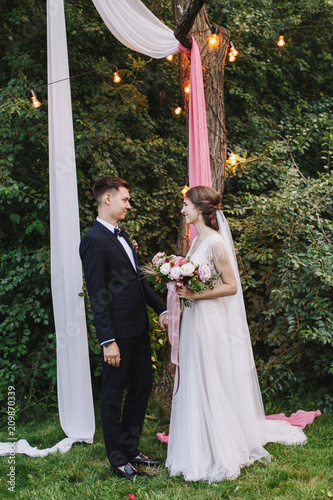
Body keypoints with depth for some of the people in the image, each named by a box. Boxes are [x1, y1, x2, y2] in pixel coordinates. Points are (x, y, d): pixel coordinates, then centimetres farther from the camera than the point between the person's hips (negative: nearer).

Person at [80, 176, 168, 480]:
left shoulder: (121, 235, 14)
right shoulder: (94, 240, -15)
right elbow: (98, 295, -18)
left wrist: (161, 308, 12)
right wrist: (108, 341, -20)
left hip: (138, 327, 9)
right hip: (118, 332, -9)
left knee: (142, 386, 17)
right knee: (113, 396, 5)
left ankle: (131, 450, 32)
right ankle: (118, 461, 19)